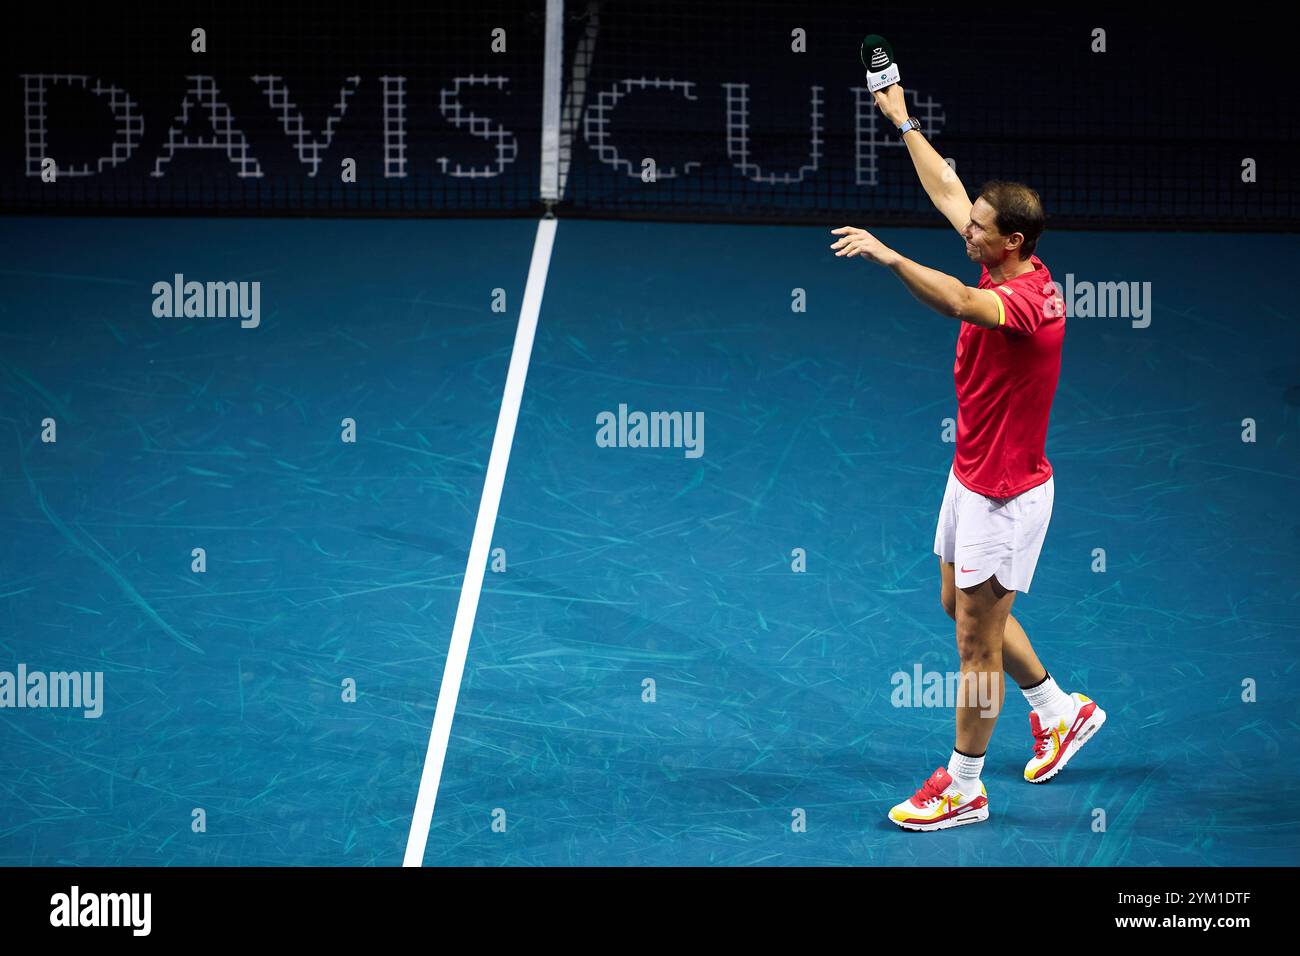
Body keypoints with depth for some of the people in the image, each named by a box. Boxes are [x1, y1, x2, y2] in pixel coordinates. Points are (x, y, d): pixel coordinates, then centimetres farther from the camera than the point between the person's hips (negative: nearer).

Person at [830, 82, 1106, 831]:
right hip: (972, 478, 10)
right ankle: (1061, 712, 41)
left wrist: (888, 256, -59)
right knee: (964, 610, 24)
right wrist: (903, 121, 19)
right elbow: (946, 190, 13)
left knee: (977, 638, 1)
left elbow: (960, 303, -51)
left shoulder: (1029, 299, -29)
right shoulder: (1005, 268, -2)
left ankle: (963, 788, 13)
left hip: (1007, 494, -10)